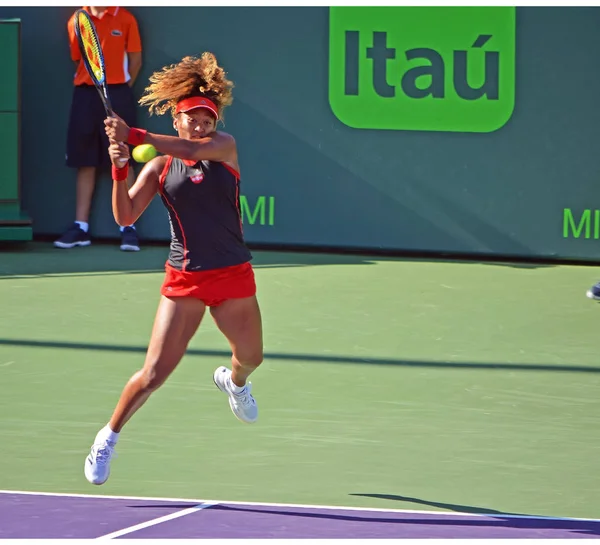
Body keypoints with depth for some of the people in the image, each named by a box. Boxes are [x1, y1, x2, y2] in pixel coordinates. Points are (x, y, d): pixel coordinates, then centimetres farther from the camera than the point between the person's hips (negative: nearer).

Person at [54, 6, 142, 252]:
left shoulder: (125, 19, -1)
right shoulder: (76, 22, 6)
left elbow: (135, 59, 2)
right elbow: (77, 60, 13)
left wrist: (119, 92, 1)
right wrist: (89, 86, 6)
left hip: (117, 96, -3)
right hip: (85, 95, 3)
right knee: (85, 163, 6)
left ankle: (128, 227, -1)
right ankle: (80, 227, 10)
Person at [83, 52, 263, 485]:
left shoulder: (225, 146, -3)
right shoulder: (160, 166, -1)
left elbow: (197, 148, -26)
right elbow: (126, 217, -9)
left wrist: (134, 137, -34)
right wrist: (120, 168, -24)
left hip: (234, 276, 2)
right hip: (185, 281, -2)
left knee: (251, 357, 21)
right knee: (154, 373, -10)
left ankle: (233, 381, 58)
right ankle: (109, 437, 8)